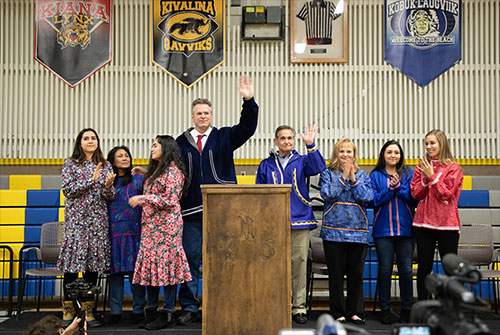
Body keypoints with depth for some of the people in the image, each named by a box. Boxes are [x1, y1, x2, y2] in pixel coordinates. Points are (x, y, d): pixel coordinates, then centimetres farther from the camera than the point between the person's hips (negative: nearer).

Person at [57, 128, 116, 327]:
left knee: (93, 265, 3)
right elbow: (67, 190, -5)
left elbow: (110, 197, 10)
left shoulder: (105, 166, 12)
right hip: (76, 219, -3)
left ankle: (88, 310, 11)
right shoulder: (70, 164, 6)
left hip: (98, 219, 3)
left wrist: (108, 185, -12)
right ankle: (68, 311, 5)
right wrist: (91, 179, -11)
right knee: (72, 262, -5)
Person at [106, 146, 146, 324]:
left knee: (135, 269, 0)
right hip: (115, 231, 1)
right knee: (115, 271, 3)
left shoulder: (139, 179, 9)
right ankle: (115, 311, 12)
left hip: (135, 231, -1)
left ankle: (138, 310, 9)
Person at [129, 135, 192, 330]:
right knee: (149, 263, 6)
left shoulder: (173, 170, -7)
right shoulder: (155, 170, 21)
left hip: (166, 225, -9)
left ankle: (167, 314, -2)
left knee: (166, 263, -7)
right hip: (150, 224, 9)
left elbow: (170, 200, -14)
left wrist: (142, 199, -12)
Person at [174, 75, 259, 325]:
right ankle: (189, 307, 14)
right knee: (190, 259, 4)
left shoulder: (224, 137, 8)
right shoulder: (181, 142, 10)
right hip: (191, 211, 1)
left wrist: (248, 101, -20)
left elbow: (247, 127, -5)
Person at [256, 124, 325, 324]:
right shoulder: (266, 165, 13)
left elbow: (318, 167, -10)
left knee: (299, 262, -2)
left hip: (300, 220, -1)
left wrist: (311, 146, -23)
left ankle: (299, 307, 7)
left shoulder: (301, 161, 11)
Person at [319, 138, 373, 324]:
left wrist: (353, 180, -10)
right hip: (334, 230, -2)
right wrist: (344, 177, -11)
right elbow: (327, 194, -10)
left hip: (358, 230, 2)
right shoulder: (328, 173, 5)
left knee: (356, 273, 6)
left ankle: (355, 311, 18)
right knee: (336, 273, 2)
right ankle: (338, 312, 12)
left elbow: (367, 198, -2)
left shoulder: (362, 175, 11)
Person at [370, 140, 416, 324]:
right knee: (385, 269, 2)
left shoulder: (408, 174, 8)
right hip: (383, 229, 0)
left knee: (406, 269, 2)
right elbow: (375, 200, -3)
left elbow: (413, 198, -2)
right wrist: (390, 187, -13)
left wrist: (398, 186, -13)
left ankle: (406, 308, 14)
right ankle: (384, 308, 13)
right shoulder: (375, 175, 7)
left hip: (405, 228, 1)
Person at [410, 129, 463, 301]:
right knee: (424, 266, 5)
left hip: (447, 224, -3)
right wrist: (425, 179, -12)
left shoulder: (453, 168, -1)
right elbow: (416, 194, 3)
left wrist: (432, 176, -13)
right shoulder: (422, 167, 10)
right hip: (423, 222, 3)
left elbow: (446, 194, -10)